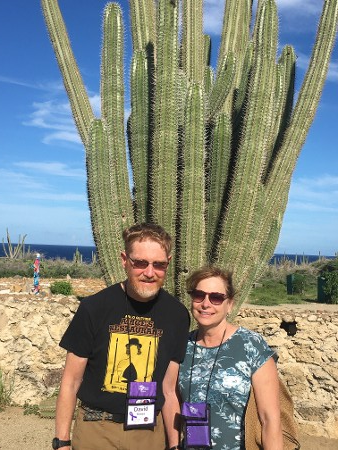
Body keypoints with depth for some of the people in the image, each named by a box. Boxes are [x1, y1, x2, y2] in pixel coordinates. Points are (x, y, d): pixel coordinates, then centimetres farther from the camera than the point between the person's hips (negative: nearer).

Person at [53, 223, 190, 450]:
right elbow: (71, 381, -6)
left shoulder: (177, 314, -6)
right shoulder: (94, 307, -13)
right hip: (97, 430, -2)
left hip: (151, 431, 2)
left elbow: (169, 389, 1)